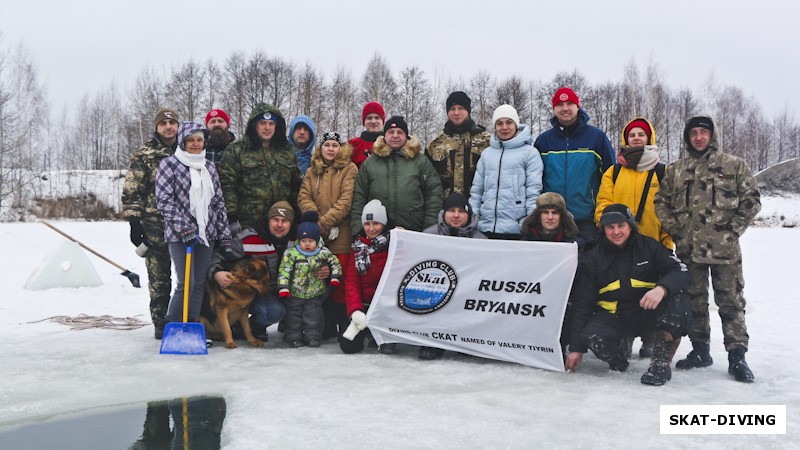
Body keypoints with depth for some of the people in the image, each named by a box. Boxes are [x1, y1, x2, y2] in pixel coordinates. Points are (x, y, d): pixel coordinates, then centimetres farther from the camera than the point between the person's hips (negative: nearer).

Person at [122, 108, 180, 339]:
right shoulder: (143, 155, 2)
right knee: (159, 278, 2)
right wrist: (134, 221, -10)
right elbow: (132, 192, -2)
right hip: (155, 226, -3)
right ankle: (160, 323, 13)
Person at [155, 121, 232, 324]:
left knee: (200, 284, 6)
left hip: (206, 233, 5)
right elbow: (164, 200, -8)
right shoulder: (169, 164, 0)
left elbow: (218, 202, 16)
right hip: (179, 235, -5)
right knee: (187, 283, -10)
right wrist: (184, 228, -16)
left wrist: (225, 237, 11)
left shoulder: (210, 167, 15)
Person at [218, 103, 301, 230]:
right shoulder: (236, 150, 2)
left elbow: (295, 186, 19)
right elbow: (227, 184, -4)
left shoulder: (287, 151, 15)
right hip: (248, 224, -4)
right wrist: (231, 216, -12)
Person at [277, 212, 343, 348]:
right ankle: (295, 337, 20)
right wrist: (283, 288, -19)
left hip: (315, 294, 1)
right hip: (294, 294, -1)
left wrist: (335, 278, 0)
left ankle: (313, 336, 17)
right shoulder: (291, 253, -12)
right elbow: (284, 271, -13)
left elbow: (335, 263, 9)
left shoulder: (323, 253, -5)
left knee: (313, 315, 5)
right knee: (294, 316, 8)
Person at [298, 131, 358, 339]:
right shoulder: (312, 171, 16)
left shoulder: (349, 169, 1)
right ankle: (327, 326, 17)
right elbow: (304, 197, 5)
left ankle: (344, 325, 5)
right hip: (317, 235, 4)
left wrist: (325, 221, -16)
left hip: (341, 234, -4)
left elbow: (347, 200, -10)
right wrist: (317, 222, -12)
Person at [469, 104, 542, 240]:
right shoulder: (486, 153, 15)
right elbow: (476, 190, 14)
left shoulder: (530, 153, 2)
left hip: (516, 229, -4)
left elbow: (534, 191, -3)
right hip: (485, 228, 4)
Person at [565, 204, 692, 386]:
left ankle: (661, 363, -17)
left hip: (648, 313, 0)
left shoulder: (648, 246, -2)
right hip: (612, 316, 0)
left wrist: (662, 288, -35)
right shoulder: (593, 258, -1)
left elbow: (681, 272, -10)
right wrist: (576, 347, -5)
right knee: (592, 338, -31)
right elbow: (582, 303, -1)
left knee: (677, 300, -30)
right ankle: (619, 348, 6)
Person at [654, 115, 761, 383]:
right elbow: (661, 201, 13)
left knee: (731, 301, -1)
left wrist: (734, 229, -6)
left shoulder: (733, 165, 3)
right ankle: (700, 350, 22)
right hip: (689, 249, 3)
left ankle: (737, 356, 5)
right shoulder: (676, 170, 12)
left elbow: (752, 199, 1)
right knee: (694, 301, 11)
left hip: (724, 249, -3)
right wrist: (674, 228, 2)